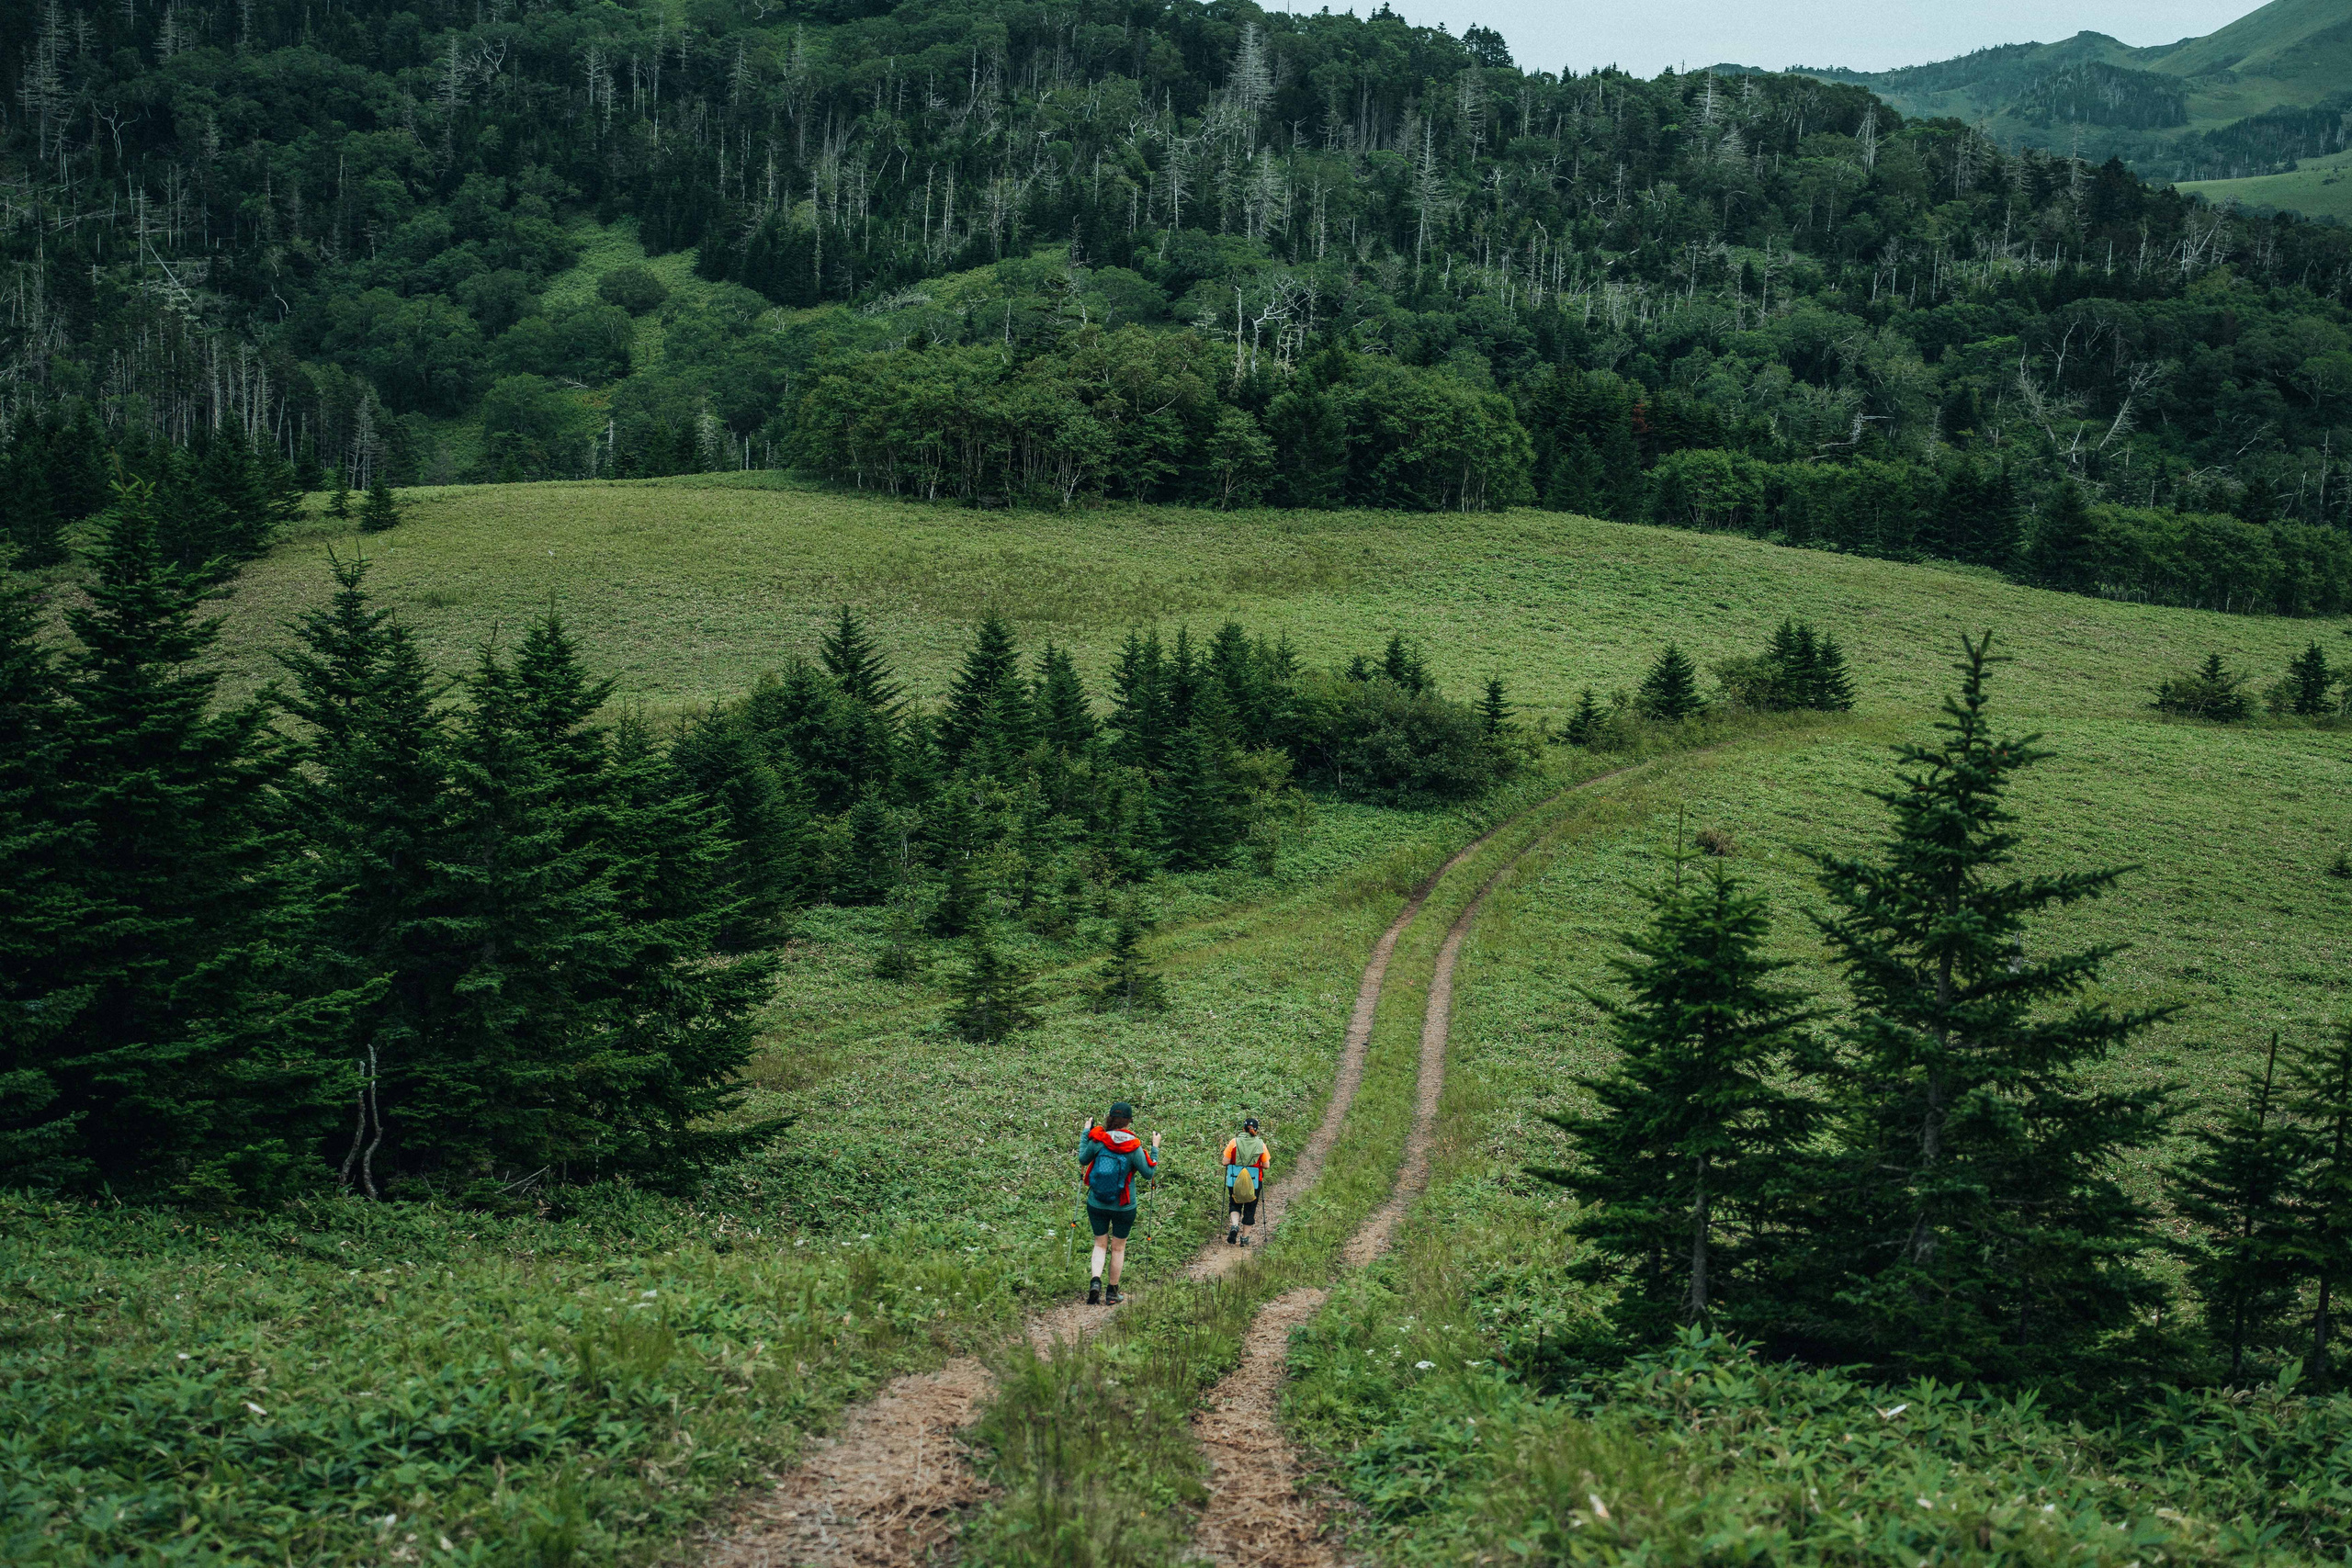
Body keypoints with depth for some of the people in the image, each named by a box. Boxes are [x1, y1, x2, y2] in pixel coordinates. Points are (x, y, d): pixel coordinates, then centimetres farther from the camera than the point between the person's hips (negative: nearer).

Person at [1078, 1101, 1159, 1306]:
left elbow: (1083, 1160, 4)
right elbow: (1148, 1172, -6)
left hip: (1096, 1205, 2)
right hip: (1123, 1207, -2)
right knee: (1118, 1247, 14)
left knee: (1100, 1244, 16)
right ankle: (1112, 1293, 21)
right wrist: (1155, 1149, 6)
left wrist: (1085, 1133, 14)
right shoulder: (1133, 1148, -16)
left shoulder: (1097, 1140, -12)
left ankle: (1095, 1281, -7)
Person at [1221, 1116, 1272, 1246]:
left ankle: (1234, 1225, -10)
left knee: (1234, 1205, 18)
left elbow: (1225, 1162, -6)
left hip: (1235, 1180, 0)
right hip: (1254, 1182, 0)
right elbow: (1266, 1166, -3)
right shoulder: (1261, 1145, -3)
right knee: (1250, 1209, 15)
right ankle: (1245, 1238, 19)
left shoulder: (1234, 1142, -5)